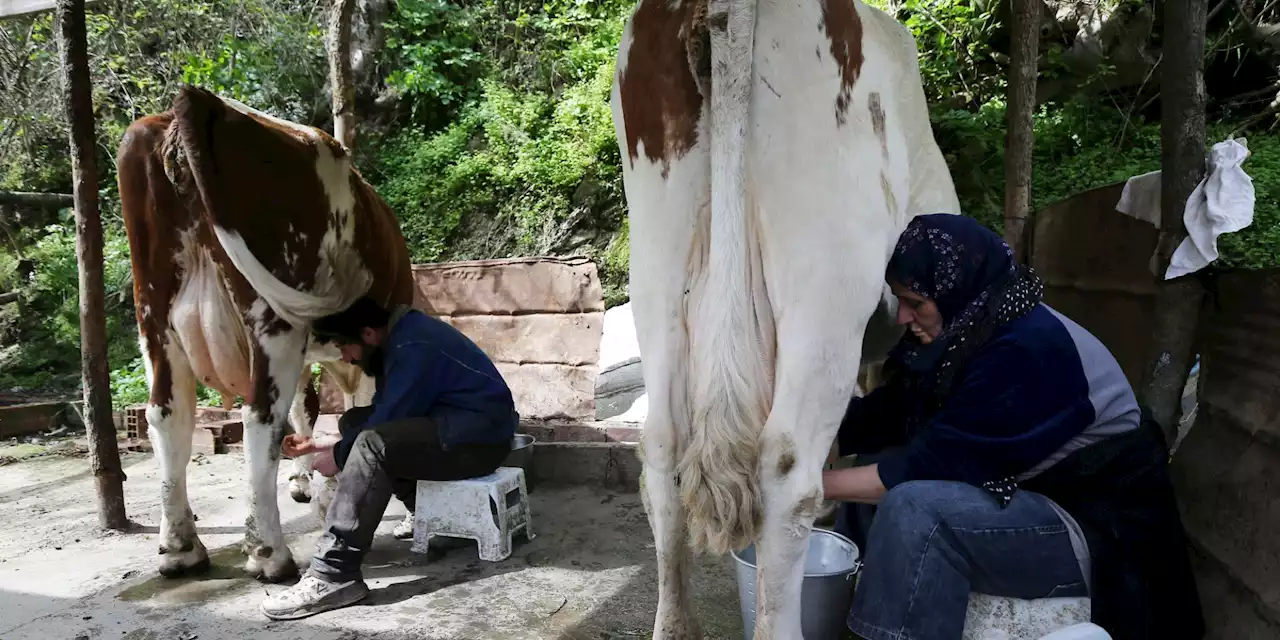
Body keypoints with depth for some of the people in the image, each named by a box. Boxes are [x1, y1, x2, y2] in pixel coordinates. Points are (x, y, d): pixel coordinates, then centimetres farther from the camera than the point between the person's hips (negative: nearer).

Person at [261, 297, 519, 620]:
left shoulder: (414, 348, -21)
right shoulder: (397, 337, 9)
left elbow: (387, 421, -19)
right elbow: (386, 418, 15)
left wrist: (338, 458, -4)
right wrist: (319, 445, 13)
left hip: (481, 435, -11)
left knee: (373, 445, -28)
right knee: (354, 422, 12)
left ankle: (333, 576, -26)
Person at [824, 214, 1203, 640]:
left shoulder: (1025, 350, -27)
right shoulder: (964, 331, -1)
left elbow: (932, 465, -28)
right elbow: (882, 416, 2)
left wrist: (815, 484, -23)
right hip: (1029, 492, 9)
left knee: (915, 509, -30)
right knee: (873, 468, 1)